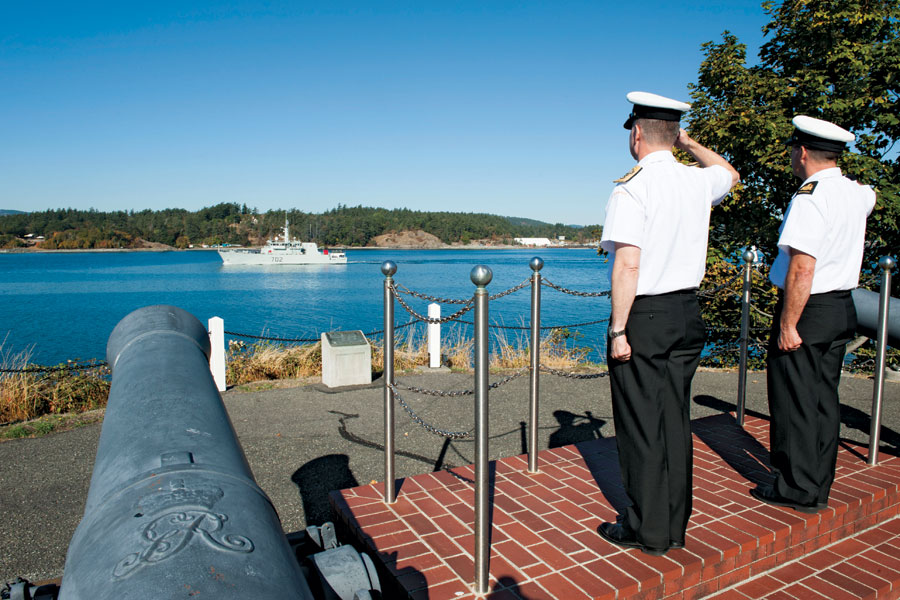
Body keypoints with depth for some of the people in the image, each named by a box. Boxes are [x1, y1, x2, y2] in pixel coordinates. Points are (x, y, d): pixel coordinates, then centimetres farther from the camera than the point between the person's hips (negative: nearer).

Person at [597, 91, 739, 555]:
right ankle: (676, 526, 27)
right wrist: (689, 143, 30)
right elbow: (731, 174, 31)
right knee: (675, 420, 15)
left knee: (641, 426, 4)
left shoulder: (631, 190, -14)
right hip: (686, 313, 7)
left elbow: (628, 265, -21)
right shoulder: (698, 182, 6)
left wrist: (618, 330, -17)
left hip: (644, 316, -7)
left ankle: (647, 531, 17)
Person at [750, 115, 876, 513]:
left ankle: (798, 489, 12)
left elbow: (802, 269, -25)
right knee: (824, 399, 15)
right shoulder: (856, 193, 8)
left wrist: (788, 324, -21)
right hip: (843, 308, 9)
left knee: (794, 401, 2)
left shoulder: (810, 197, -19)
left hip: (808, 309, -9)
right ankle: (819, 487, 25)